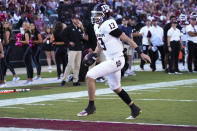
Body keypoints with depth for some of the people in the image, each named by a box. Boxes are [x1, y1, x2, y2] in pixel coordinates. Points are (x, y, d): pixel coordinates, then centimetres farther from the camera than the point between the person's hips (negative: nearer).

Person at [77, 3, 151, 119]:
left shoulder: (108, 25, -18)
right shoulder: (97, 27, 10)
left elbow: (127, 39, -16)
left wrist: (141, 53, -16)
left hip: (116, 60, -10)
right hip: (111, 60, 10)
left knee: (90, 76, -13)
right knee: (116, 88, 20)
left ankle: (91, 106, -3)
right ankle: (135, 109, 30)